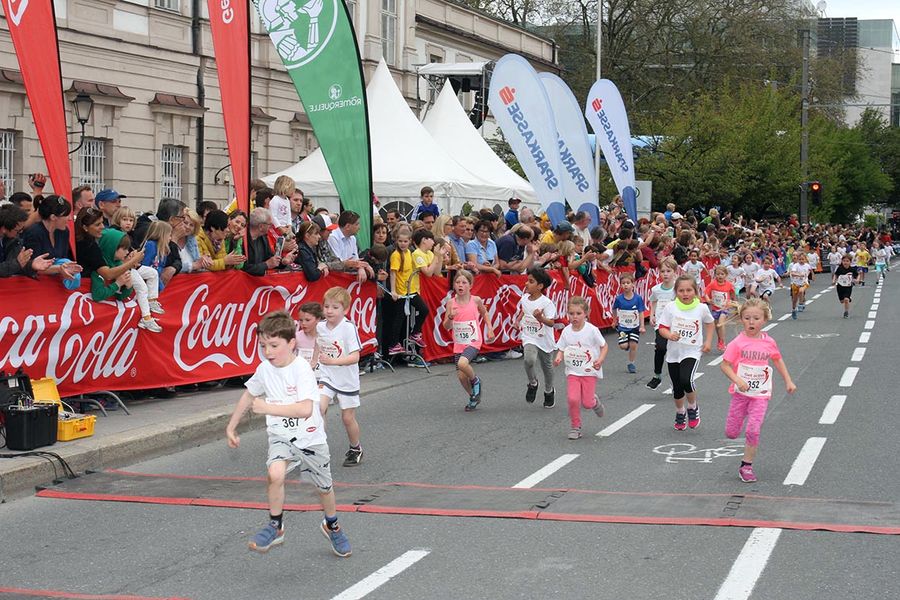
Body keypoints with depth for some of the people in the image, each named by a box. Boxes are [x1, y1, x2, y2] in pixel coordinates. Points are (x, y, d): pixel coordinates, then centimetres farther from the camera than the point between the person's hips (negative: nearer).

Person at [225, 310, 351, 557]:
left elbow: (305, 409, -36)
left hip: (310, 438, -2)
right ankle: (275, 527, -9)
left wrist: (268, 408, -35)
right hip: (281, 436, 2)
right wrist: (231, 426, 15)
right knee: (275, 474, -28)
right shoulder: (265, 369, -7)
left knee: (324, 488, 16)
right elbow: (249, 395, 12)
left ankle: (332, 526, 46)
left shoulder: (302, 369, -24)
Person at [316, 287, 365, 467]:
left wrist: (333, 361, -35)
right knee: (318, 408, -20)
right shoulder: (320, 327, -2)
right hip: (326, 377, 4)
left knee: (348, 417, 9)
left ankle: (355, 449, 33)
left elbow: (355, 357, -25)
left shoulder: (349, 328, -20)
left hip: (347, 380, -3)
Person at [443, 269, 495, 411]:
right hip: (458, 344, 3)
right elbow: (446, 327, -3)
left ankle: (475, 380, 2)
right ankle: (473, 397, 30)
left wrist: (490, 328, 8)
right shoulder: (451, 302, -4)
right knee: (461, 376, 3)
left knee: (462, 363, -30)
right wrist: (450, 317, -22)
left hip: (473, 342, -3)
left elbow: (484, 313, 16)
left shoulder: (476, 300, -6)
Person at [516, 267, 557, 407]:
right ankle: (532, 383, 1)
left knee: (547, 366, 15)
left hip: (544, 339, -2)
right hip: (529, 338, 2)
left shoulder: (546, 302, -17)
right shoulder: (524, 299, -1)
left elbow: (551, 323, -25)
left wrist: (540, 318, -42)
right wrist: (518, 320, 4)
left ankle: (549, 391, 41)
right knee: (529, 359, -26)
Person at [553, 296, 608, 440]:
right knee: (573, 399, -15)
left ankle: (595, 401, 34)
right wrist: (558, 358, -16)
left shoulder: (592, 330, -11)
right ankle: (575, 427, 5)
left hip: (589, 371, -2)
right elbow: (561, 349, 6)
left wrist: (600, 359, -19)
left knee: (587, 403, -4)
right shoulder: (566, 331, -2)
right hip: (572, 371, 2)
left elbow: (604, 346, -2)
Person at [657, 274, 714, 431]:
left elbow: (709, 323, 14)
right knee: (677, 387, 11)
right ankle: (679, 413, 38)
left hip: (692, 352, -2)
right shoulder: (671, 308, -7)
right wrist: (670, 335, -24)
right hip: (674, 352, 2)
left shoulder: (701, 308, -5)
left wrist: (708, 341, 7)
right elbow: (662, 328, -4)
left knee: (686, 380, -24)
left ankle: (693, 408, 4)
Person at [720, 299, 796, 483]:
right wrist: (738, 381, -23)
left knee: (753, 431, -11)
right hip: (741, 392, -1)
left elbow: (778, 361, 17)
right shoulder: (738, 343, -10)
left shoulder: (769, 343, -1)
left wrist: (788, 381, 16)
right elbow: (725, 365, -10)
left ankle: (746, 466, 5)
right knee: (731, 433, 2)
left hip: (761, 394, 1)